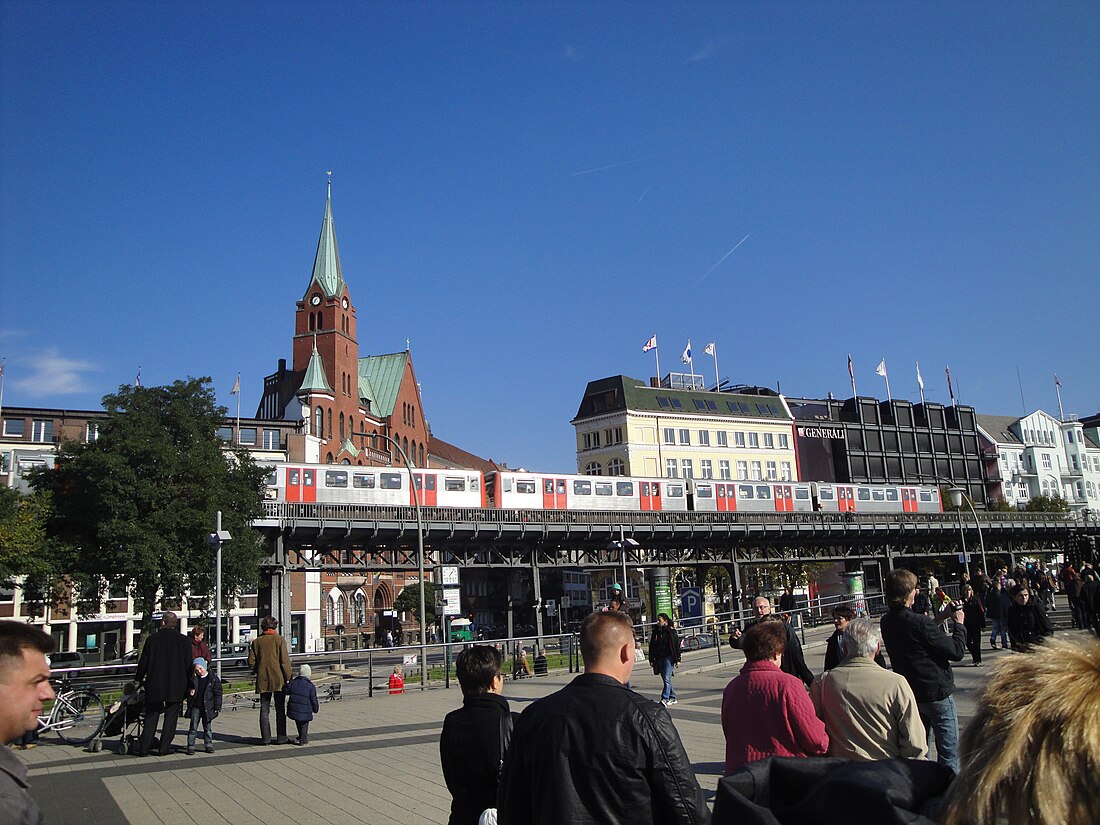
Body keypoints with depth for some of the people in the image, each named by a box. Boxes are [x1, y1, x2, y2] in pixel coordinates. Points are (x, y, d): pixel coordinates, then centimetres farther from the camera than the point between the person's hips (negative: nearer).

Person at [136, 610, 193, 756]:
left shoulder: (152, 639, -3)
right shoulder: (184, 640, -4)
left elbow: (143, 663, 2)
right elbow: (188, 665, -3)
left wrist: (139, 679, 18)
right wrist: (189, 686, 5)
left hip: (154, 686, 1)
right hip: (176, 687, -1)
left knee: (151, 718, 11)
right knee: (171, 717, 7)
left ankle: (144, 748, 11)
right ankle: (164, 748, 6)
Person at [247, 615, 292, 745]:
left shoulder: (256, 641, 2)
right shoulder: (279, 640, -6)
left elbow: (251, 662, 2)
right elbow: (285, 661, -10)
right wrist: (289, 677, -4)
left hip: (263, 681, 2)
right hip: (279, 680, -2)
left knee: (264, 710, 9)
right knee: (280, 710, 6)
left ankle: (265, 738, 7)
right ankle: (281, 738, 7)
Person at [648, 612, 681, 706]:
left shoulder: (671, 631, -5)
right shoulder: (656, 631, 9)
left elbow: (676, 646, -4)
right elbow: (652, 646, 14)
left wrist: (677, 659, -7)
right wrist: (651, 659, 12)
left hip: (668, 658, -6)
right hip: (659, 659, 6)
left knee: (666, 678, -14)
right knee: (665, 679, 12)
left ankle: (665, 699, -19)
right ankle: (672, 698, 22)